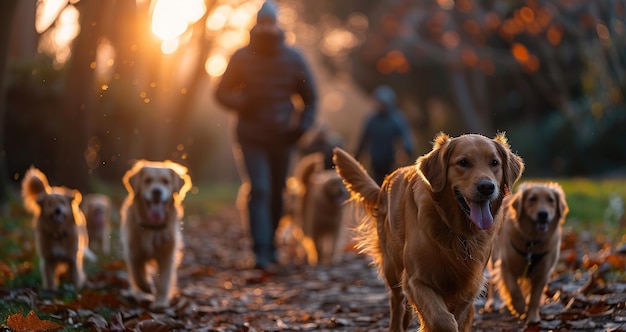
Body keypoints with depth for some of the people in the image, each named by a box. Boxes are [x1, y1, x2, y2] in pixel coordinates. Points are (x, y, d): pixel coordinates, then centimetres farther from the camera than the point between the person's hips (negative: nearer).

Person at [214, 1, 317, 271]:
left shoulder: (292, 58, 4)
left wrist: (302, 126, -2)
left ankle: (270, 242, 28)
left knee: (277, 193, 10)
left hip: (282, 137, 2)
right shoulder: (242, 57, 1)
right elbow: (222, 93, 6)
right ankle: (262, 252, -19)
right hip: (251, 137, -2)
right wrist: (241, 103, -15)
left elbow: (310, 96, 13)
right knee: (259, 191, -14)